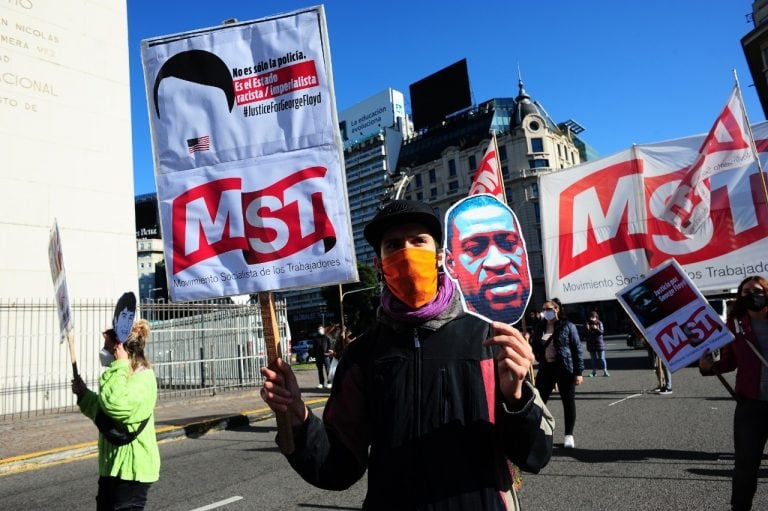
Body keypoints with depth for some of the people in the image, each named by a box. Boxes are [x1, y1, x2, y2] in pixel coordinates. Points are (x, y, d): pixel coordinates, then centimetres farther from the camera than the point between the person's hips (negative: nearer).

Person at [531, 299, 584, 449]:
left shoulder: (567, 326, -4)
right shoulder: (539, 328, 8)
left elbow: (577, 349, -6)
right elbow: (534, 347, 16)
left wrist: (578, 372, -10)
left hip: (565, 369, -3)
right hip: (546, 368, 4)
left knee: (568, 401, 7)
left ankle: (569, 435, 20)